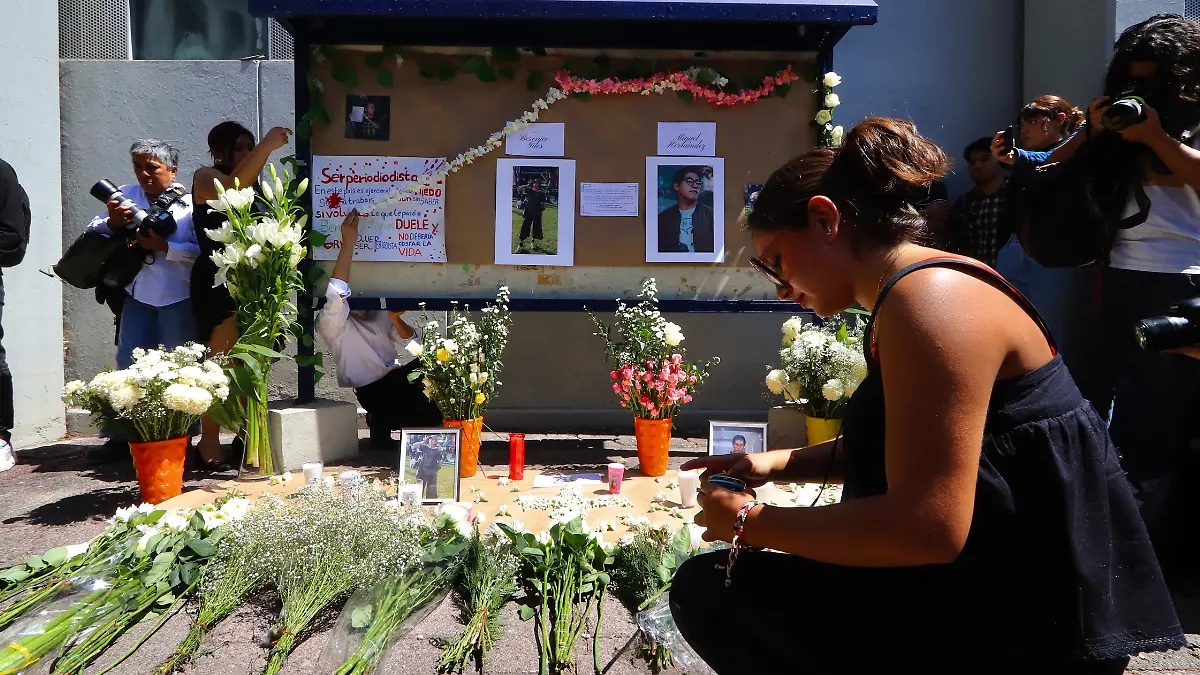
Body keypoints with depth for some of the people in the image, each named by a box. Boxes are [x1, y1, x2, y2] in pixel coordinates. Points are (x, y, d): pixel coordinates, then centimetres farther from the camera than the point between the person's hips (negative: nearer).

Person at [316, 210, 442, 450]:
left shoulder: (376, 314, 17)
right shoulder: (331, 323, -5)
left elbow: (410, 340, 14)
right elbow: (336, 292, -27)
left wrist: (395, 318, -7)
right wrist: (348, 243, -31)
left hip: (397, 376, 8)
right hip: (371, 389, -8)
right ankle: (382, 423, 5)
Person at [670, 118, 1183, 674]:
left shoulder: (929, 300, -24)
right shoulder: (909, 295, 10)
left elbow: (928, 527, -30)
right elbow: (888, 450, 20)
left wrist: (753, 523, -19)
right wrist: (777, 465, 8)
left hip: (1010, 625, -10)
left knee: (707, 590, -12)